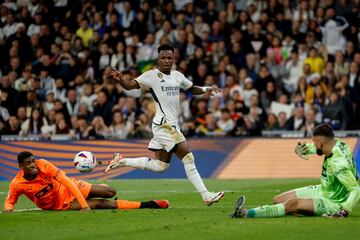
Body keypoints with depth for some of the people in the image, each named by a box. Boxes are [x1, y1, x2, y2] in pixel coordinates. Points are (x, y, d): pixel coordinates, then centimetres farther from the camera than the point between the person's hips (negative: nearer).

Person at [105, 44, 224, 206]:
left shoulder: (177, 76, 13)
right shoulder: (152, 75, -7)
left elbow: (192, 89, 26)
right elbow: (130, 86, -11)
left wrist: (205, 90, 5)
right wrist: (120, 79, -33)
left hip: (173, 125, 8)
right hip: (164, 124, -8)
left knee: (160, 165, 14)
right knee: (188, 158, -12)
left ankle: (121, 161, 23)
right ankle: (206, 196, -9)